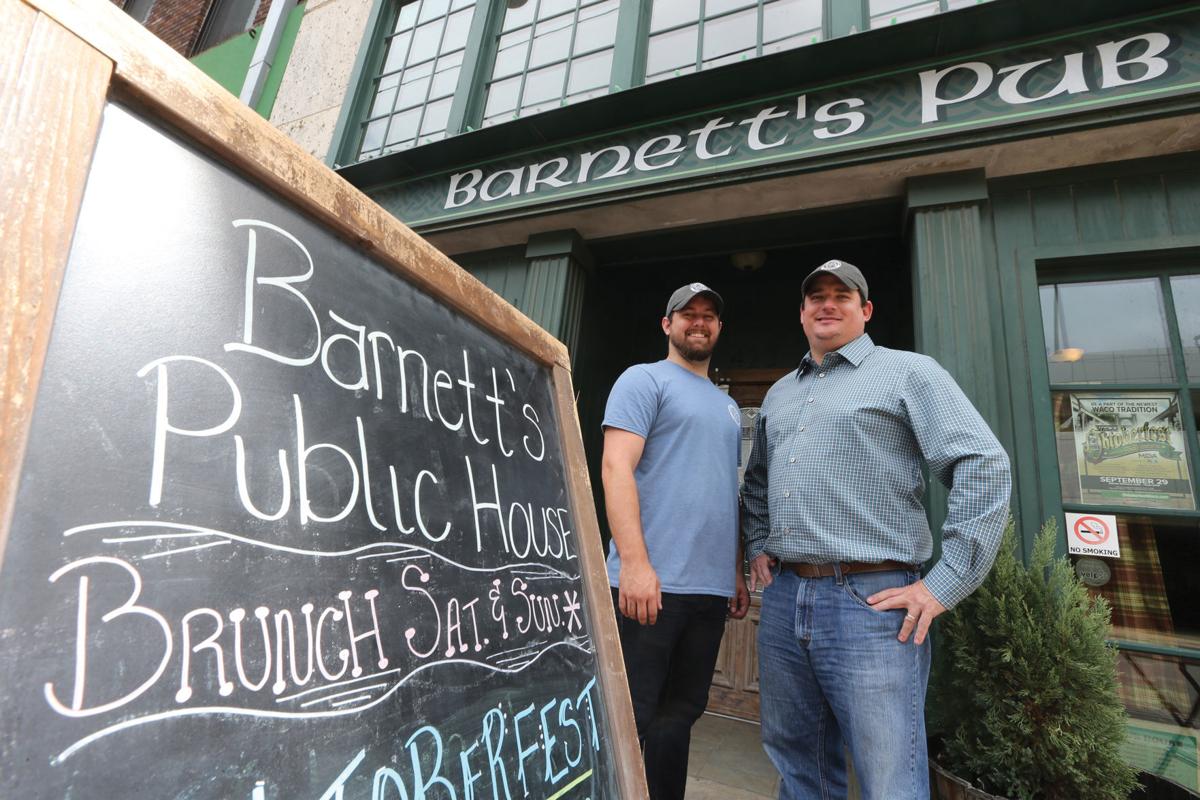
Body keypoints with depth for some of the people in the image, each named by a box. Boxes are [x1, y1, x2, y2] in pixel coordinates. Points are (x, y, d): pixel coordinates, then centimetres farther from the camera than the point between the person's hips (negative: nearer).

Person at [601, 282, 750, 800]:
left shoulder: (728, 406, 22)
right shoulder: (644, 379, -1)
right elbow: (616, 468, -13)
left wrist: (738, 572, 18)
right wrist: (634, 561, -21)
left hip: (712, 588, 7)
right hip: (651, 581, -7)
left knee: (680, 714, 16)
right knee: (630, 718, 1)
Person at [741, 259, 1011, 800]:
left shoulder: (909, 372, 0)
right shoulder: (778, 393, 18)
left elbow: (984, 468, -9)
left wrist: (944, 584, -13)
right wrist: (757, 548, 16)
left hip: (871, 600, -5)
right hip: (782, 597, 6)